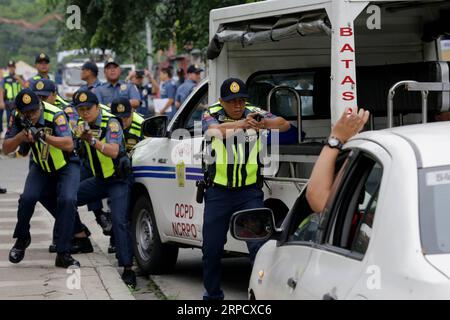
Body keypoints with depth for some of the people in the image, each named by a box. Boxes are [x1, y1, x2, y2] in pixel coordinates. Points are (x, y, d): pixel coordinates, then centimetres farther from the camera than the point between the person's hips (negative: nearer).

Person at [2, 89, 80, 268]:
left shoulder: (55, 115, -28)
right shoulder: (18, 118, -14)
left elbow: (69, 145, -37)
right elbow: (6, 149, -12)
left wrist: (44, 136, -50)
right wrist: (21, 135, -31)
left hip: (66, 165, -3)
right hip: (41, 167, 3)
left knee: (67, 200, -27)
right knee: (28, 197, -21)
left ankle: (63, 254, -20)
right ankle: (22, 239, 8)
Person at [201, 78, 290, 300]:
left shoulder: (254, 114, -2)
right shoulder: (211, 115, -5)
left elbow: (284, 125, -16)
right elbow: (213, 130, -29)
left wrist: (265, 123, -38)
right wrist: (241, 124, -48)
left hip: (250, 192, -1)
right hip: (218, 192, 1)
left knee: (258, 244, -10)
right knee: (211, 248, 9)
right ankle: (213, 294, 26)